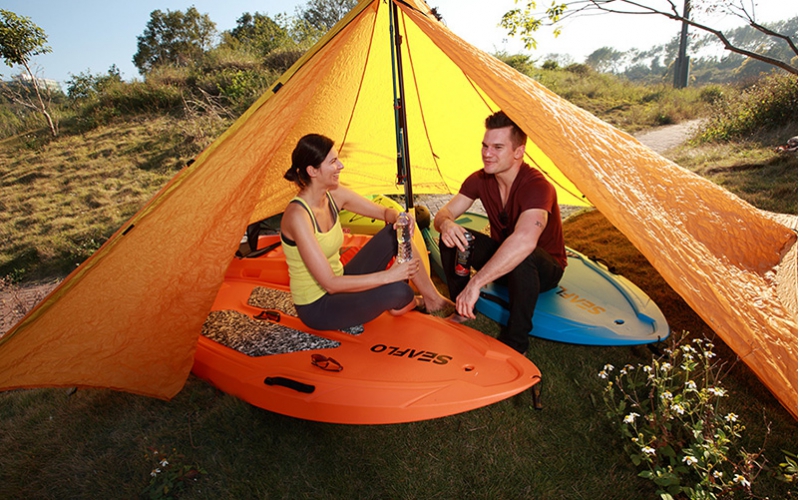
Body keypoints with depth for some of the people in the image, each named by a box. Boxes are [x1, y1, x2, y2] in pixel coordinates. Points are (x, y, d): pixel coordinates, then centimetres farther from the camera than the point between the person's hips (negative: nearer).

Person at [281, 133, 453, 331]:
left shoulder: (334, 194, -5)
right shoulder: (298, 216, -29)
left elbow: (385, 212, 5)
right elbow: (330, 284, -30)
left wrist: (398, 218, -19)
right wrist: (388, 275, -30)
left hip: (340, 283, 8)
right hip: (316, 308, -7)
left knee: (396, 232, -6)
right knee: (397, 290, -28)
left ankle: (433, 298, 5)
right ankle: (418, 302, 11)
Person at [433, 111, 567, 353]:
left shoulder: (537, 186, -32)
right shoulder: (480, 179, -10)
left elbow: (524, 240, -49)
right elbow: (444, 213, -9)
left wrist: (476, 283, -53)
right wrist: (445, 224, -36)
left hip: (545, 268, -5)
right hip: (501, 262, 5)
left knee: (520, 258, -41)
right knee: (452, 238, -17)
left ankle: (514, 344, -21)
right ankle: (461, 309, 0)